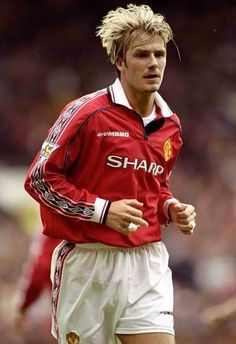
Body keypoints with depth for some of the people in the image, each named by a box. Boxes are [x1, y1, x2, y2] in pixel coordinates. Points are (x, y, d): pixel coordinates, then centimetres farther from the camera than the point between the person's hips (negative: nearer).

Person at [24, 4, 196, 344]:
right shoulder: (86, 113, -10)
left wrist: (171, 208, 5)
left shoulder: (170, 124, 11)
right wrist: (103, 210, -16)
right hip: (87, 264, -5)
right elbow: (40, 178, -9)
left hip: (147, 262, 5)